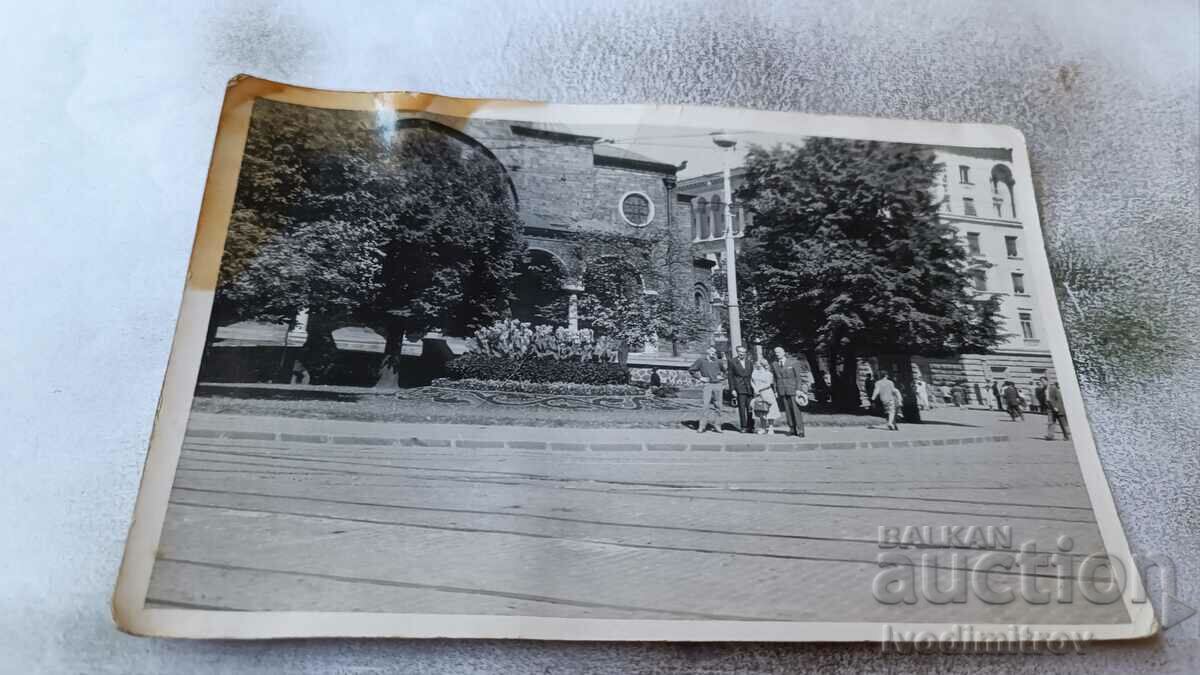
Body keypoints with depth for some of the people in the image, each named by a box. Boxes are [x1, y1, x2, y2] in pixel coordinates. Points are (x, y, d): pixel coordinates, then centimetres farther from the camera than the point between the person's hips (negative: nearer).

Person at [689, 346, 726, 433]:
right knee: (704, 405, -11)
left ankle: (717, 426, 12)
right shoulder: (701, 360, 3)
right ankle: (701, 426, -9)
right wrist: (699, 378, 0)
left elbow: (724, 370, 29)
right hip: (707, 385, -3)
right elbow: (691, 370, 6)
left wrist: (722, 377, 12)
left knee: (717, 406, 5)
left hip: (718, 385, 3)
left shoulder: (718, 362, 12)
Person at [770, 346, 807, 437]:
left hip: (792, 389, -2)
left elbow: (797, 376, 1)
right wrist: (775, 391, 3)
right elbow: (773, 379, 9)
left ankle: (800, 430, -4)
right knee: (788, 410, 1)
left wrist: (798, 389, -6)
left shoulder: (792, 363, 2)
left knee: (796, 410, -6)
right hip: (781, 391, 2)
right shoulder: (774, 365, 8)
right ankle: (792, 429, 5)